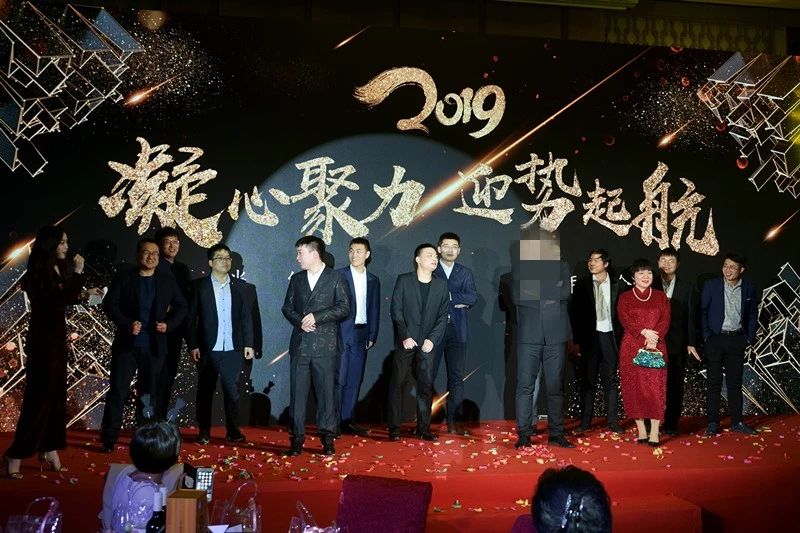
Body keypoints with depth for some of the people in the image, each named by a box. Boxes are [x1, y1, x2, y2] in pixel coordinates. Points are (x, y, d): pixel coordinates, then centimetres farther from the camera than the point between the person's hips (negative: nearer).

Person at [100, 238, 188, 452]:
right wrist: (127, 324, -17)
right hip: (126, 344, -2)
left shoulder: (167, 280, 6)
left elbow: (181, 307, 10)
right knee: (118, 391, -1)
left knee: (149, 393, 8)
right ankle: (109, 438, 7)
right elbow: (109, 304, -4)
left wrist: (168, 324, -6)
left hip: (154, 346, 2)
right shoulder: (124, 278, 0)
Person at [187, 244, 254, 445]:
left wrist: (248, 343, 3)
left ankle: (233, 431, 10)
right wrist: (193, 345, -7)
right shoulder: (199, 285, 1)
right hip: (208, 349, -1)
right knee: (205, 391, 6)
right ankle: (204, 432, 15)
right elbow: (191, 318, -1)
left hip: (233, 349, 2)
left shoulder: (239, 285, 8)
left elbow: (246, 316, 8)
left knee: (232, 391, 3)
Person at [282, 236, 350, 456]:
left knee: (326, 391, 0)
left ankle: (327, 438, 9)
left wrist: (316, 317, -13)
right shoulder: (296, 279, 15)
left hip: (325, 345, -3)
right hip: (300, 344, 4)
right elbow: (287, 307, 14)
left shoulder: (335, 278, 2)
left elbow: (344, 307, -5)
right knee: (297, 392, 3)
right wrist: (300, 321, -6)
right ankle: (297, 437, 9)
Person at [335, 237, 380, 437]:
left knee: (355, 380, 6)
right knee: (339, 379, -5)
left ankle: (347, 421, 12)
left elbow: (374, 310, 13)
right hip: (341, 333, -4)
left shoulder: (373, 280, 11)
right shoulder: (339, 276, -1)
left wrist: (372, 336, 7)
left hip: (361, 335, 4)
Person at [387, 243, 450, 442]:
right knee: (397, 384, 0)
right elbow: (396, 311, -3)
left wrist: (432, 339, -7)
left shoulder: (441, 285, 7)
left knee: (426, 386, 3)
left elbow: (443, 316, 4)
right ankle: (394, 427, 8)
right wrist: (404, 337, -11)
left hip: (427, 343, 2)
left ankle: (423, 428, 11)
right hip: (405, 342, -2)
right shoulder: (403, 280, 0)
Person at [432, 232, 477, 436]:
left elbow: (472, 297, 0)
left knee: (457, 377, 3)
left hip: (456, 330, 3)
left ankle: (454, 422, 7)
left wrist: (447, 296, -8)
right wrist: (457, 301, -11)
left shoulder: (465, 273, 14)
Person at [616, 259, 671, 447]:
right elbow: (624, 319, -4)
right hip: (632, 347, 0)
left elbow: (666, 320, 1)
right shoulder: (625, 297, 9)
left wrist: (654, 337, -14)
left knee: (656, 388, -6)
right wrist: (644, 332, -17)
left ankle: (654, 432, -4)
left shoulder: (661, 297, 13)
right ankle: (641, 430, 6)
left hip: (656, 347, 0)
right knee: (634, 387, -1)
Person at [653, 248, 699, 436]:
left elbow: (691, 317, 6)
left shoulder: (687, 288, 8)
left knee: (675, 385, 4)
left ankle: (671, 424, 14)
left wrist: (691, 343, 2)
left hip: (677, 344, 1)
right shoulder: (650, 285, 3)